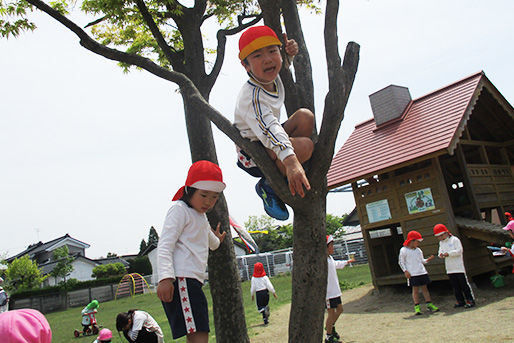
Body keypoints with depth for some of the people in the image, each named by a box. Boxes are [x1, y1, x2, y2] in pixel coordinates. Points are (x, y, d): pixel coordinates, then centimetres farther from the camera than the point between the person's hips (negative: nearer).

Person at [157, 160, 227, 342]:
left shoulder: (202, 217, 26)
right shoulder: (180, 209, -2)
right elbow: (165, 245, -15)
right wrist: (165, 277, -25)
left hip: (192, 280, 10)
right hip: (180, 280, -10)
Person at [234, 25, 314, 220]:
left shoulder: (273, 77, -3)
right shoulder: (251, 96, -30)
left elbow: (283, 64, 23)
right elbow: (269, 130, -46)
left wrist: (289, 51, -2)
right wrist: (291, 161, -61)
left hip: (269, 142, 9)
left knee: (305, 116, -13)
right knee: (305, 146, -31)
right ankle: (268, 186, -7)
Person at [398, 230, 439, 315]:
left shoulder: (418, 250, 13)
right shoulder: (404, 250, -5)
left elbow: (422, 260, 19)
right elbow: (401, 262, -2)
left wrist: (428, 259, 0)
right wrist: (405, 271, -10)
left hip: (422, 272, 5)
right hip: (412, 274, -5)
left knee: (424, 288, 9)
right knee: (415, 289, -3)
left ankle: (429, 304, 17)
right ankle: (417, 307, 3)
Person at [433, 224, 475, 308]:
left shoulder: (455, 240, -7)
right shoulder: (441, 242, 13)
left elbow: (459, 250, -15)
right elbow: (440, 251, 11)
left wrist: (449, 253, -24)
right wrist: (441, 254, -13)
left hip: (459, 267, -6)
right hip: (449, 269, 6)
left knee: (464, 284, -1)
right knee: (455, 286, 9)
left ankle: (470, 300, 7)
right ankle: (460, 301, 17)